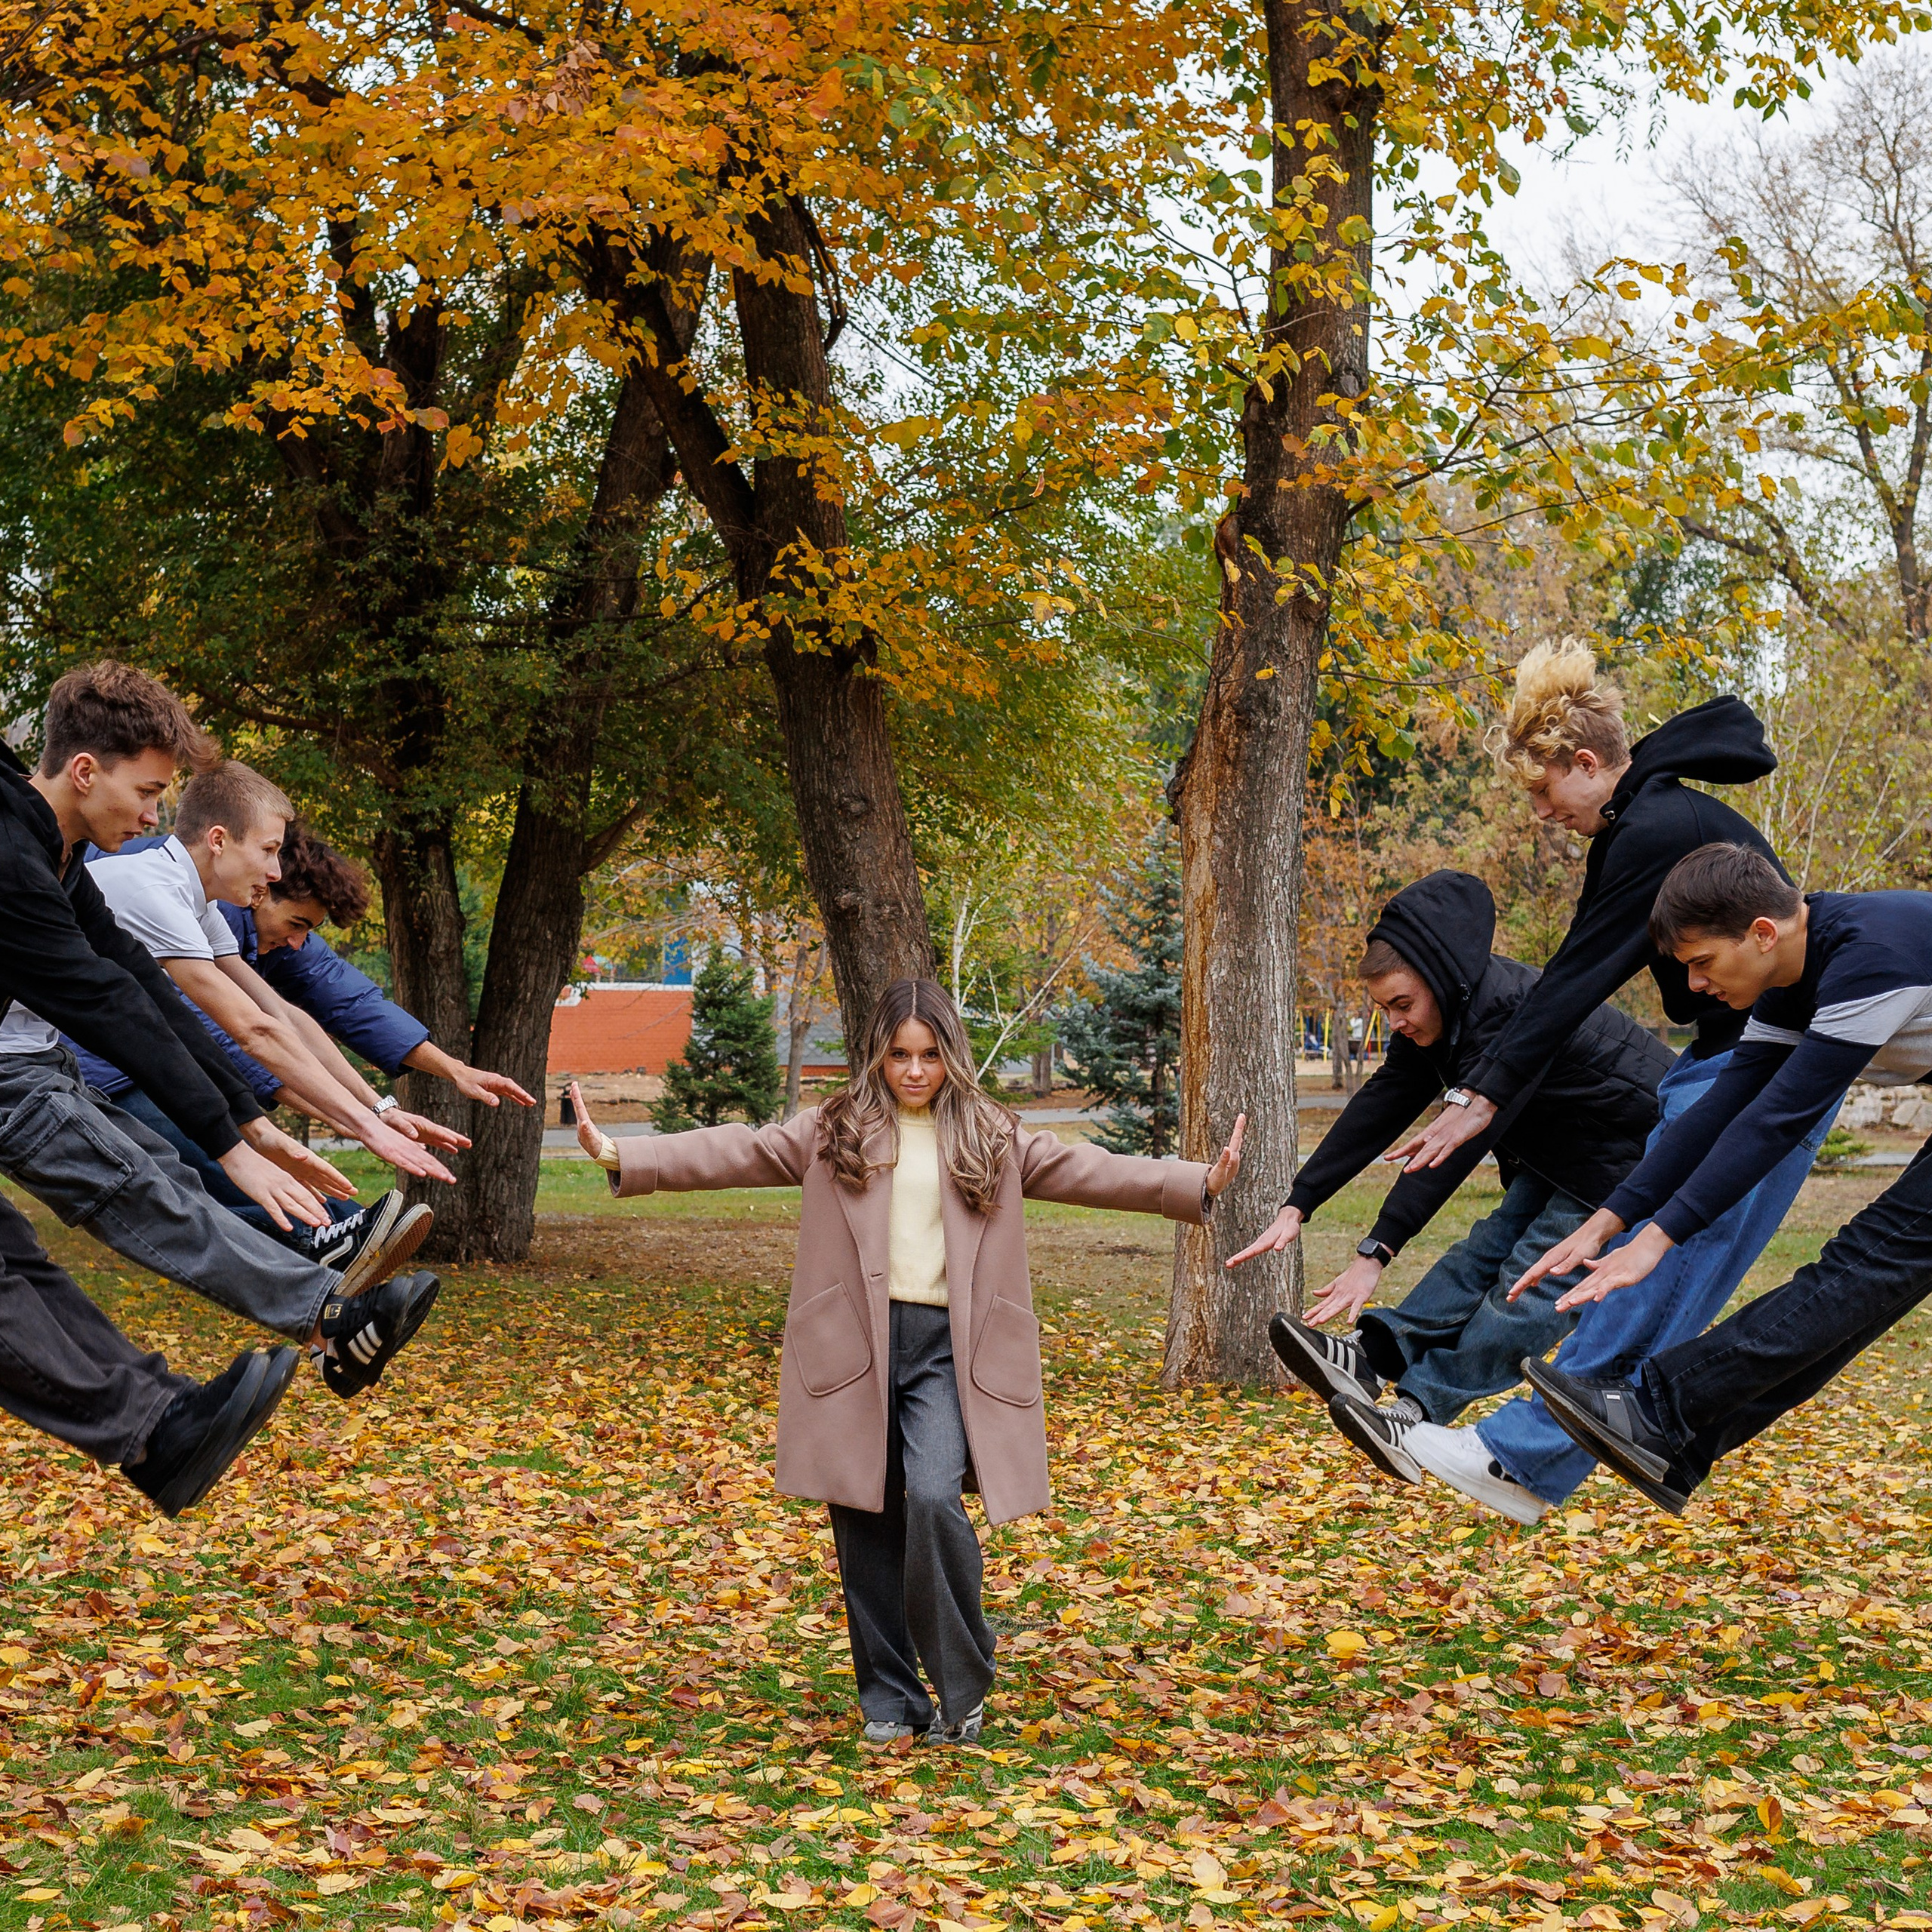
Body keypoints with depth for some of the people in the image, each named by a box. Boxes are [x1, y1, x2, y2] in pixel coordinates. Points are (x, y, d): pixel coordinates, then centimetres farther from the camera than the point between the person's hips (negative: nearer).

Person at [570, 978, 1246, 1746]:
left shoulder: (990, 1136, 10)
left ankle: (961, 1689, -1)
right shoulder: (833, 1131, 8)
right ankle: (889, 1700, 20)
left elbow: (1085, 1169, 6)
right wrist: (616, 1154, -8)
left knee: (934, 1498, -19)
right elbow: (734, 1153, 2)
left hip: (945, 1343, -1)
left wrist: (1199, 1183, -4)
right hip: (855, 1344, 1)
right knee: (865, 1522, 5)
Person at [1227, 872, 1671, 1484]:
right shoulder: (1440, 1017, -3)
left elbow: (1460, 1143, -36)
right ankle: (1373, 1356, -17)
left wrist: (1376, 1253, -37)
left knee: (1529, 1287, -14)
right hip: (1560, 1156, 9)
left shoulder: (1513, 1014, -33)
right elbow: (1377, 1112, -3)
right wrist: (1297, 1206, -10)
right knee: (1488, 1248, -5)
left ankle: (1417, 1413, -17)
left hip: (1630, 1153, -9)